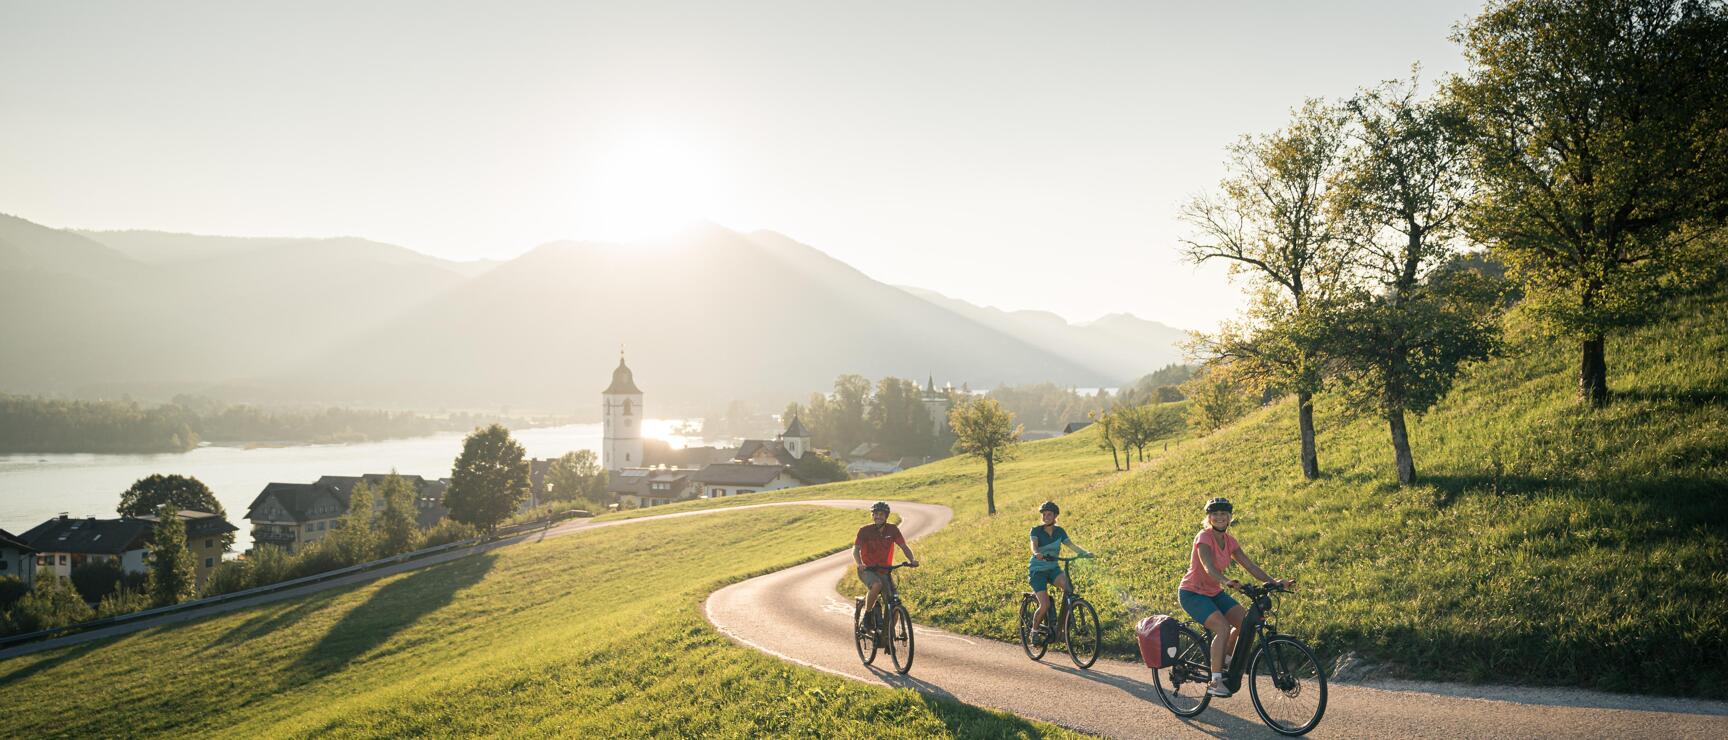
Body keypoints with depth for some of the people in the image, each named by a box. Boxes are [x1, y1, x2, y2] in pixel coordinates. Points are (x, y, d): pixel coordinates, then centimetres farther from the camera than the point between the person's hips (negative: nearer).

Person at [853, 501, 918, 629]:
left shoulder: (892, 530, -4)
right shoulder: (865, 530, -12)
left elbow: (904, 546, -7)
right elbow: (855, 549, -19)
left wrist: (912, 560, -26)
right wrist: (860, 564, -39)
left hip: (884, 570, 3)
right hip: (867, 569, -3)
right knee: (877, 585, -37)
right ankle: (867, 614, -14)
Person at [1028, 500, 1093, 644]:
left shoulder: (1059, 531, 3)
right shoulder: (1036, 530, -8)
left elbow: (1071, 544, -9)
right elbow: (1034, 545, -26)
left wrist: (1085, 552, -28)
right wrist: (1036, 553, -49)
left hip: (1053, 568, 3)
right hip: (1037, 570, -3)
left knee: (1068, 586, -29)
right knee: (1045, 605, -19)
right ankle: (1035, 630, 10)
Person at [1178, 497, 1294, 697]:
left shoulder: (1229, 541, 4)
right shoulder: (1204, 538, -19)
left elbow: (1250, 566, 0)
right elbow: (1209, 568, -35)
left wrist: (1274, 583, -13)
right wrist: (1226, 582, -54)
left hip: (1214, 593, 7)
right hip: (1192, 593, -7)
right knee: (1223, 628, -26)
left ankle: (1224, 661, 13)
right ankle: (1215, 682, -19)